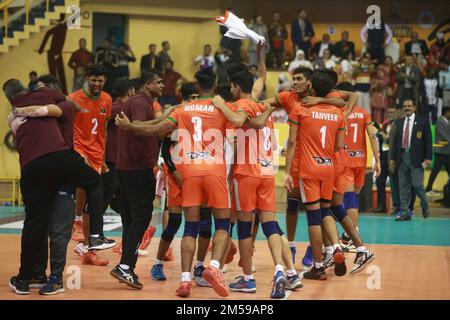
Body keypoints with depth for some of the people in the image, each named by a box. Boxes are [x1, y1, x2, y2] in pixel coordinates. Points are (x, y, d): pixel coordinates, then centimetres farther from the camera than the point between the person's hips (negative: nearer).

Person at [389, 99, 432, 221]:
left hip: (416, 157, -4)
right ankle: (404, 212, 8)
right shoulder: (399, 122, 13)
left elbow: (428, 141, -1)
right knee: (404, 186, 4)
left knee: (417, 184, -8)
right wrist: (392, 158, 8)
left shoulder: (423, 121, 1)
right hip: (402, 156, 4)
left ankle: (424, 206, 17)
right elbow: (395, 141, 14)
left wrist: (428, 157, -8)